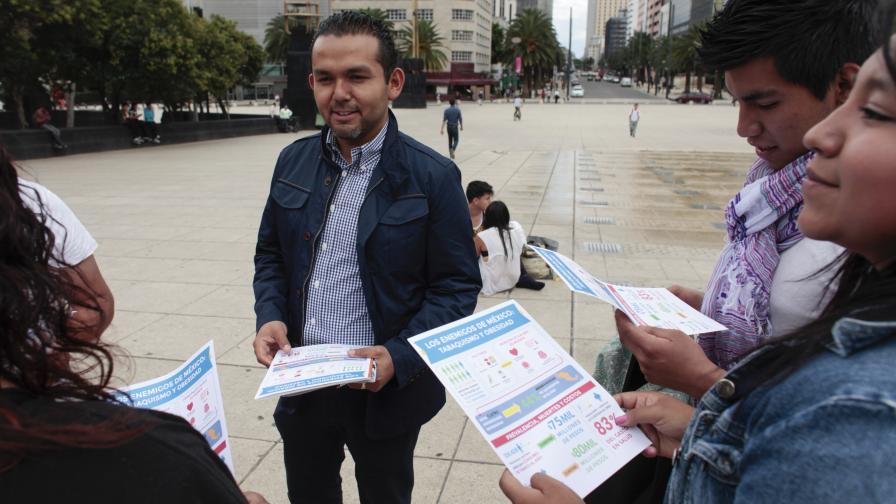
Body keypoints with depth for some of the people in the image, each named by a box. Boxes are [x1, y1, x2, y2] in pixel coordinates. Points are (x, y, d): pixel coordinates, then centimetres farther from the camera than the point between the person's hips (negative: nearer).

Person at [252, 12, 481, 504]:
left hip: (384, 387, -4)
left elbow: (457, 287, -11)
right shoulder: (293, 162, 1)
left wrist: (399, 357, -23)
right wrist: (270, 315, -7)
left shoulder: (433, 177, -14)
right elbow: (271, 254, 11)